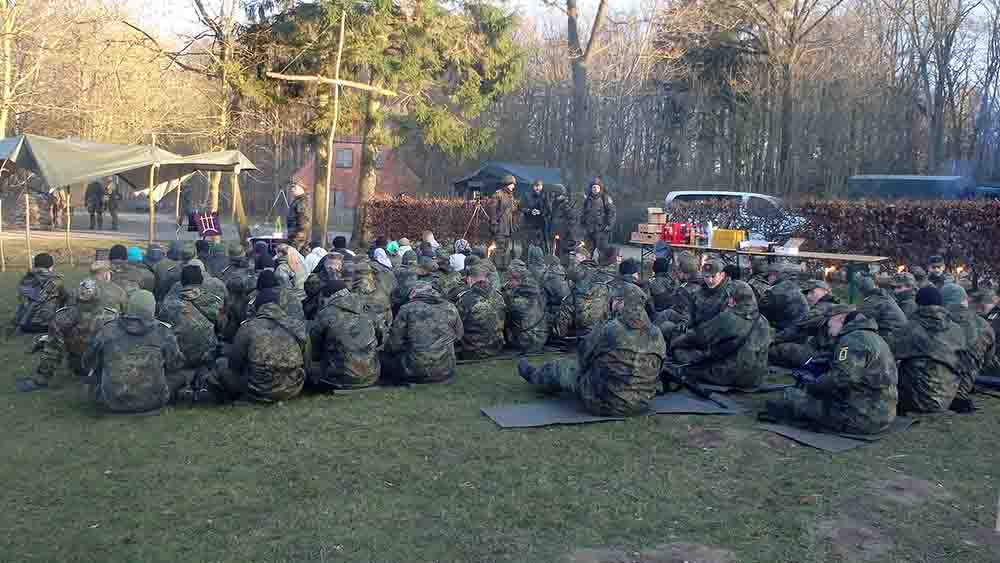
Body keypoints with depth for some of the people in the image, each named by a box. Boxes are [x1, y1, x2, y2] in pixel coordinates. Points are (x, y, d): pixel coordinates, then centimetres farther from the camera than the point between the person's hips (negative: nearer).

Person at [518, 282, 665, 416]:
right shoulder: (657, 335, -5)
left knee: (562, 367, 19)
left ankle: (533, 375, 48)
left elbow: (582, 357, -4)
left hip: (603, 405, -5)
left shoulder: (607, 329, -19)